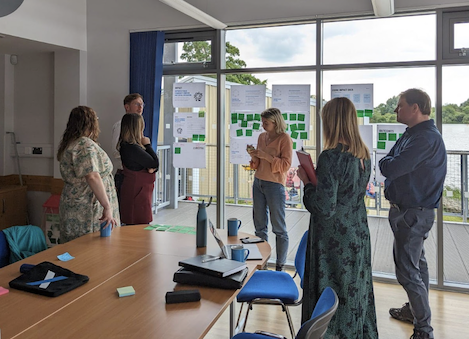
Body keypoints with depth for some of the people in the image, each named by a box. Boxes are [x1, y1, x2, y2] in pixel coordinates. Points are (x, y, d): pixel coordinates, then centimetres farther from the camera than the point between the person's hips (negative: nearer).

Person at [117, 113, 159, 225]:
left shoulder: (126, 146, 9)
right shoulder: (133, 148, -22)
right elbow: (155, 163, -15)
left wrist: (152, 168, -13)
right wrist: (147, 145, -4)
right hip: (138, 194, -10)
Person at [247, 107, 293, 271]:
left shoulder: (285, 139, -8)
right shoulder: (262, 137, 10)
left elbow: (286, 165, -13)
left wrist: (266, 156, -19)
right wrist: (253, 156, -6)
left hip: (275, 185, -7)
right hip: (258, 182, 7)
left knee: (279, 228, 2)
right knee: (259, 225, 12)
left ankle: (280, 265, 12)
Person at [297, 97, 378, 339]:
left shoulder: (331, 156, -22)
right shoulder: (363, 155, 3)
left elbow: (324, 208, -23)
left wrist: (307, 181, -9)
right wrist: (316, 175, 12)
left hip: (334, 242, -8)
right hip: (359, 236, 8)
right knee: (356, 292, 21)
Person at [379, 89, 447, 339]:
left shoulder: (427, 138, -23)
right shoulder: (412, 134, 10)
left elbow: (391, 168, -28)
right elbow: (390, 165, 11)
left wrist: (385, 162, -8)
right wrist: (390, 164, -9)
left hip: (413, 213, -11)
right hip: (408, 209, 11)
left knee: (407, 271, -5)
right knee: (415, 262, 22)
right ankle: (415, 309, 39)